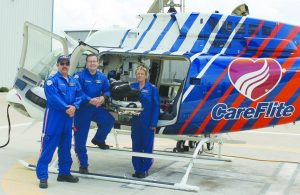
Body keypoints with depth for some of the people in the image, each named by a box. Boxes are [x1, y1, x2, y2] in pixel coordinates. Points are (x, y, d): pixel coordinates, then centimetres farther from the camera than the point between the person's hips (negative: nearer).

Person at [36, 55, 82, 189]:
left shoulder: (74, 82, 15)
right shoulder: (51, 81, -5)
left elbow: (79, 96, 8)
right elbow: (53, 98, -17)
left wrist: (74, 107, -11)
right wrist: (67, 108, -19)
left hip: (68, 117, 7)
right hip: (54, 117, -6)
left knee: (66, 147, 15)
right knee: (48, 147, -7)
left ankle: (64, 173, 27)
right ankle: (42, 176, -4)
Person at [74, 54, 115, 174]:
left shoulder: (102, 77, 6)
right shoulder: (80, 76, -10)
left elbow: (107, 91, 6)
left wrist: (103, 97, -16)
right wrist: (90, 100, -28)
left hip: (97, 108, 4)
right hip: (82, 110, -3)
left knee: (109, 120, -23)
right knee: (80, 139, 1)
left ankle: (98, 139, 8)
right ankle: (83, 165, 16)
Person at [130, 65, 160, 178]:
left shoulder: (152, 88, -3)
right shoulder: (132, 87, 7)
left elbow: (156, 106, -4)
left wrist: (154, 123, -11)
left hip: (148, 122, -3)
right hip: (135, 121, 4)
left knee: (147, 145, 2)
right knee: (136, 145, 9)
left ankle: (145, 170, 11)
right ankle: (137, 169, 19)